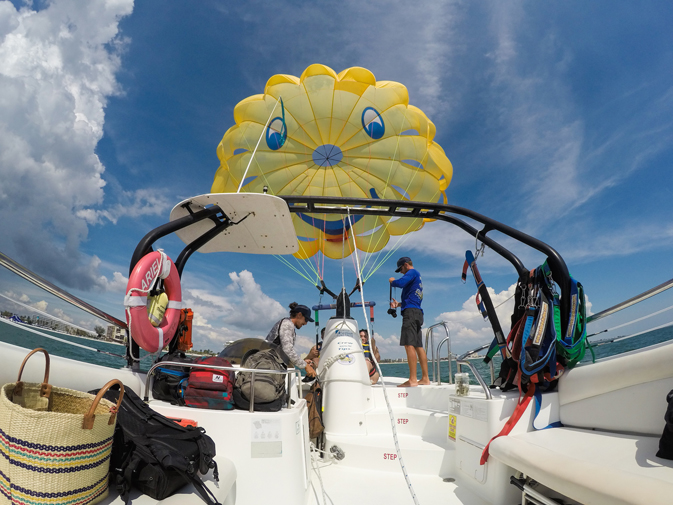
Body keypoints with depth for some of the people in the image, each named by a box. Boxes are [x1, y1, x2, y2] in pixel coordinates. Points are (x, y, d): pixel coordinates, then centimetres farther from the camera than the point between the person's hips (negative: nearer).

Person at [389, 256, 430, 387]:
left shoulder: (412, 272, -1)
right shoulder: (417, 277, 28)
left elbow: (400, 283, -20)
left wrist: (392, 281, 0)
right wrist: (399, 304, 23)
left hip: (410, 312, -10)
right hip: (417, 312, 10)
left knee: (409, 345, -15)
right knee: (418, 346, 9)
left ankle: (412, 380, -19)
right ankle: (425, 378, 11)